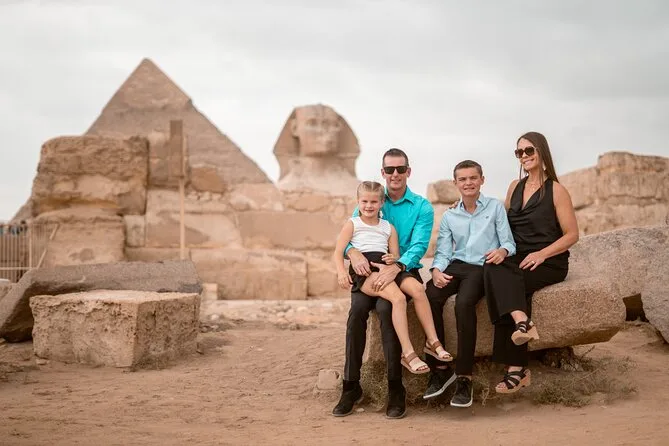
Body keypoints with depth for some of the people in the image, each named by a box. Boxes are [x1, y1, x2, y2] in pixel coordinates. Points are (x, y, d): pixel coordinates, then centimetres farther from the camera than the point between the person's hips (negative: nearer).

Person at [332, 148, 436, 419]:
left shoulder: (422, 207, 4)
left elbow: (419, 246, -10)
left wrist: (396, 267, -29)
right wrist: (353, 252, -21)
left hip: (404, 272, -2)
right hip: (370, 271, 2)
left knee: (385, 307, -32)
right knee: (357, 309, -28)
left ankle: (396, 389, -24)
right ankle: (351, 385, -20)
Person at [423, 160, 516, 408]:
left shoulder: (495, 207, 11)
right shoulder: (449, 216, 21)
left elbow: (509, 243, 4)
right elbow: (443, 251, 12)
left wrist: (502, 251, -21)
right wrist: (437, 270, -11)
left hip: (483, 267, -3)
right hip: (456, 266, 3)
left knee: (464, 303, -35)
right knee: (430, 297, -30)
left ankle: (464, 378, -28)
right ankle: (439, 369, -22)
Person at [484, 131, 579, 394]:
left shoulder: (555, 190, 0)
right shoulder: (515, 187, 16)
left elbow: (572, 235, -3)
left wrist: (542, 254, -17)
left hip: (549, 262, -4)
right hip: (518, 260, 4)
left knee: (505, 279, -33)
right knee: (493, 268, -31)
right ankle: (523, 322, -47)